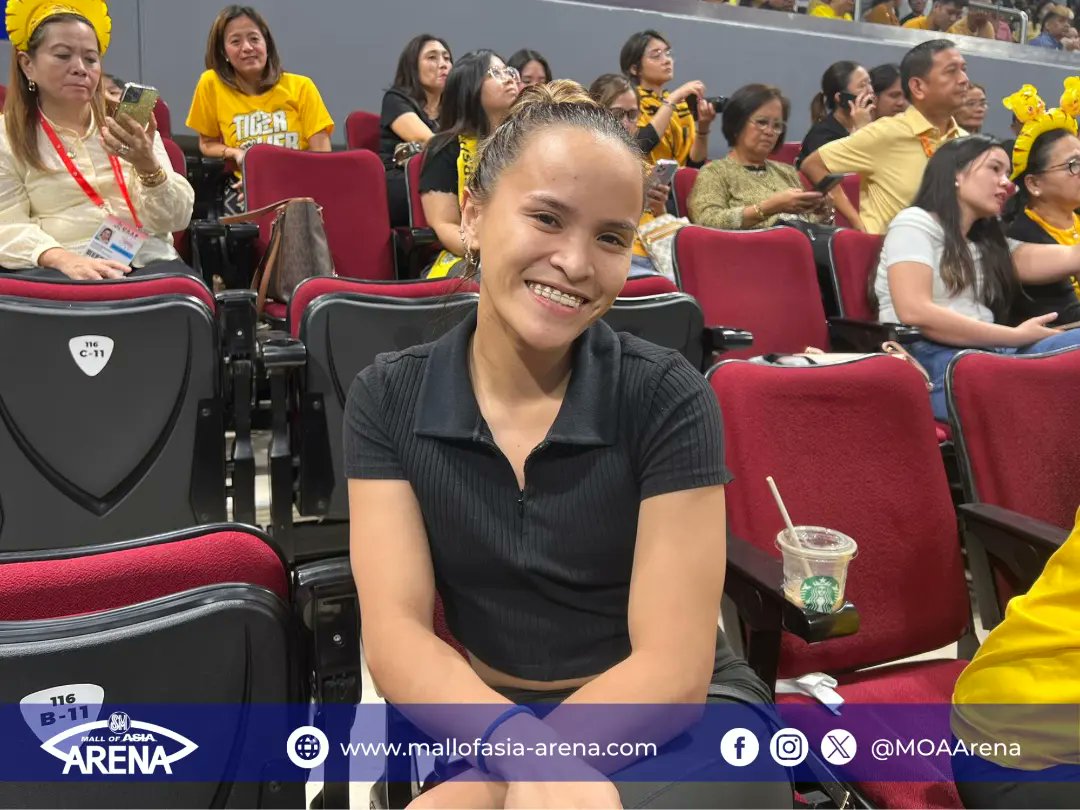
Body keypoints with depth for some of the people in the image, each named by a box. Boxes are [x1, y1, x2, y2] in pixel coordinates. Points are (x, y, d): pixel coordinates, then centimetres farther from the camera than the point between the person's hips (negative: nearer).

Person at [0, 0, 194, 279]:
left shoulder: (132, 128, 16)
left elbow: (177, 220, 7)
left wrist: (149, 166, -13)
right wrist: (63, 259, -22)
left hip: (147, 260, 2)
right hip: (62, 269, -1)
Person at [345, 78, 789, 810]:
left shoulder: (668, 397, -13)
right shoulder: (388, 399, -6)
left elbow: (672, 670, -16)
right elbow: (396, 635, -13)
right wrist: (523, 750, -31)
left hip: (678, 725, -1)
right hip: (482, 718, 1)